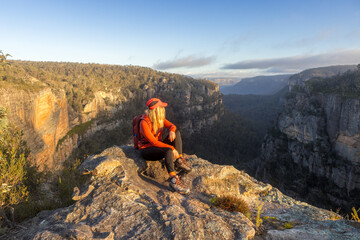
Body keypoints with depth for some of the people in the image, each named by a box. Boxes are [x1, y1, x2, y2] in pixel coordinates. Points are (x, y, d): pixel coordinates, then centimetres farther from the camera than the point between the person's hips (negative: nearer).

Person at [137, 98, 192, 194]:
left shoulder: (159, 119, 1)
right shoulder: (144, 123, -23)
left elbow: (172, 126, -2)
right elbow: (154, 142, -28)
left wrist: (172, 131, -28)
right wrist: (172, 148, -31)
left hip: (157, 146, 8)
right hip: (147, 149, -8)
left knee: (176, 132, -10)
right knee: (168, 151, -36)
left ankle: (179, 160, -17)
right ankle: (173, 180, -44)